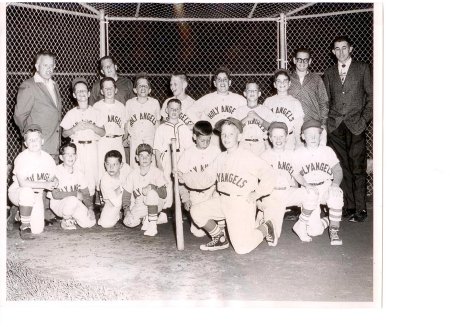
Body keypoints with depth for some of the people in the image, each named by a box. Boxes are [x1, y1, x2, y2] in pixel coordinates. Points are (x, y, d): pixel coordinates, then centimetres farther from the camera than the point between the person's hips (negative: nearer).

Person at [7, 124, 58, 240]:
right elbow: (22, 183, -28)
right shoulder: (21, 158, -18)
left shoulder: (48, 159, -5)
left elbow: (53, 177, 7)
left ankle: (22, 214, 28)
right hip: (17, 192, -4)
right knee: (27, 191, -41)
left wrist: (54, 182, -17)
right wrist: (45, 184, -31)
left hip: (37, 195, 4)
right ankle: (24, 227, -22)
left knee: (37, 230, -6)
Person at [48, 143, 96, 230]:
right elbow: (55, 195, -21)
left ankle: (71, 218, 14)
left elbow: (86, 194, 5)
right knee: (72, 200, -38)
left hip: (74, 205, 5)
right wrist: (76, 194, -16)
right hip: (58, 204, -4)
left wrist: (90, 208, -14)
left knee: (90, 223, -18)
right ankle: (65, 221, -7)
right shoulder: (56, 171, -14)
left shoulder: (79, 174, 3)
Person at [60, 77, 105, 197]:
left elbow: (103, 132, 5)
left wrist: (91, 126, -10)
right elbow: (64, 133, 6)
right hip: (76, 147, 0)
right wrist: (75, 128, -10)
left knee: (91, 177, -4)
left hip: (91, 148, 1)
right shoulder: (71, 113, 7)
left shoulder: (95, 112, 9)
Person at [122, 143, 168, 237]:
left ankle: (153, 226, -25)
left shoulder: (157, 172, -10)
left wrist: (151, 187, -34)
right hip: (139, 206, 2)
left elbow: (164, 194, -18)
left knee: (152, 193, -35)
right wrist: (126, 209, -14)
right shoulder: (133, 174, -1)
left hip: (156, 203, -2)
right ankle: (145, 218, 9)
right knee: (129, 222, -25)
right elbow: (126, 195, 2)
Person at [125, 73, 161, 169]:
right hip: (135, 141, 0)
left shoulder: (155, 103, 2)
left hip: (151, 141, 0)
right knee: (134, 168, -2)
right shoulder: (129, 103, 2)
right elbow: (126, 123, 12)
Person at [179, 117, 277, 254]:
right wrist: (184, 177, 0)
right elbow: (205, 178, 10)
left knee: (242, 248, -12)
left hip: (242, 203, -7)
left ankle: (265, 228, 20)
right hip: (222, 201, 7)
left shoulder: (248, 157, -11)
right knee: (196, 211, -1)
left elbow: (268, 175, -11)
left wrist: (257, 193, -15)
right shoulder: (220, 158, 10)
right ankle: (220, 239, 18)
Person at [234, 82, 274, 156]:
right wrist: (247, 118, -9)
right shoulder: (240, 110, 15)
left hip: (260, 143, 0)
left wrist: (257, 117, -9)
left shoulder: (266, 110, 13)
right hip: (244, 143, 0)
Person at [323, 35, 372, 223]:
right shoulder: (329, 73, 17)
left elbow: (371, 96, 5)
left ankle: (360, 209, 1)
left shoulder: (363, 69, 8)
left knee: (357, 168, -6)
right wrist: (325, 122, 6)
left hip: (355, 125, -2)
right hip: (335, 127, 3)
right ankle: (348, 207, 7)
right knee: (342, 168, 0)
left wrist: (365, 119, -4)